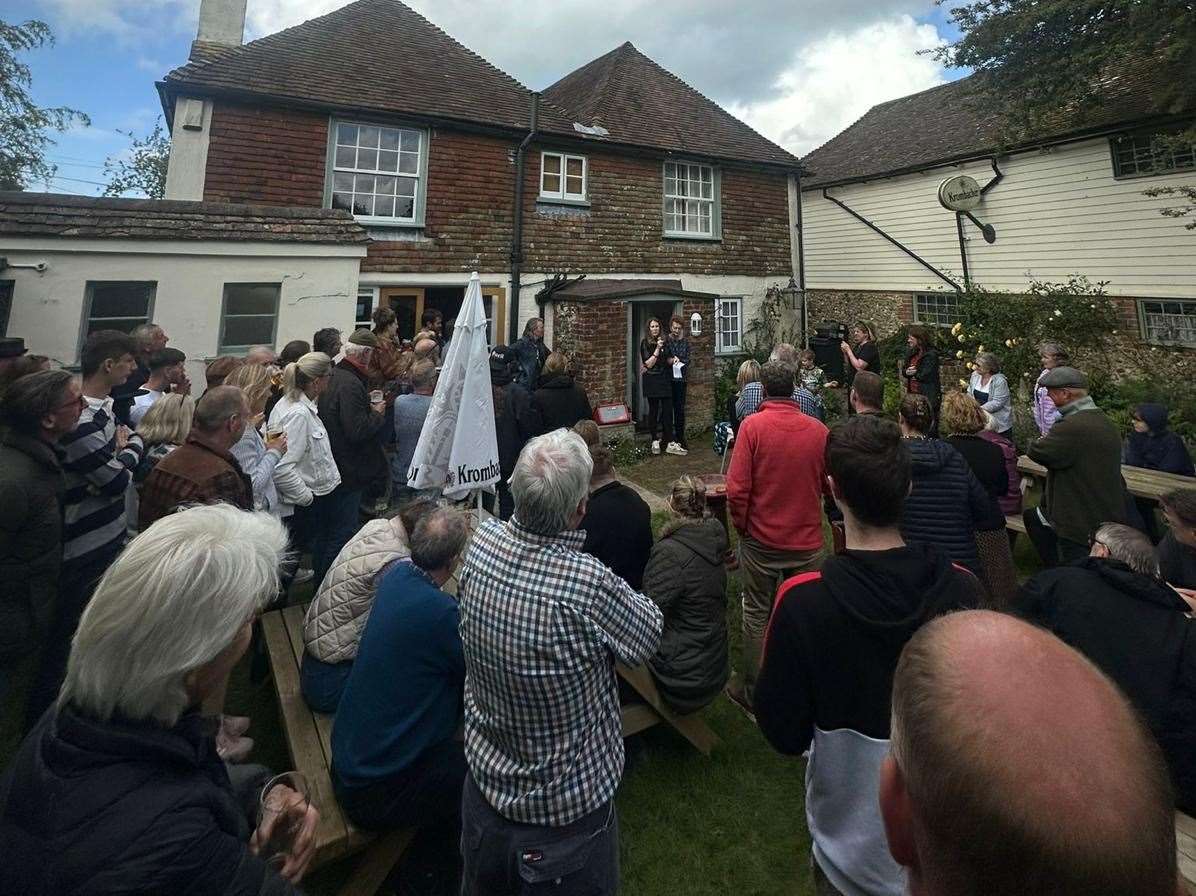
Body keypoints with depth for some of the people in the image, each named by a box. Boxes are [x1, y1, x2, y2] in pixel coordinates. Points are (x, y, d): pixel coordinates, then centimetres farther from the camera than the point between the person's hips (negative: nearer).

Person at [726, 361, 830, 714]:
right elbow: (831, 486, 5)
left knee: (757, 615, 13)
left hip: (761, 540, -1)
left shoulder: (753, 425, -14)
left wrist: (742, 526, -1)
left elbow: (736, 488, -16)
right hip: (808, 540, 2)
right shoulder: (818, 430, -7)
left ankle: (751, 691, 26)